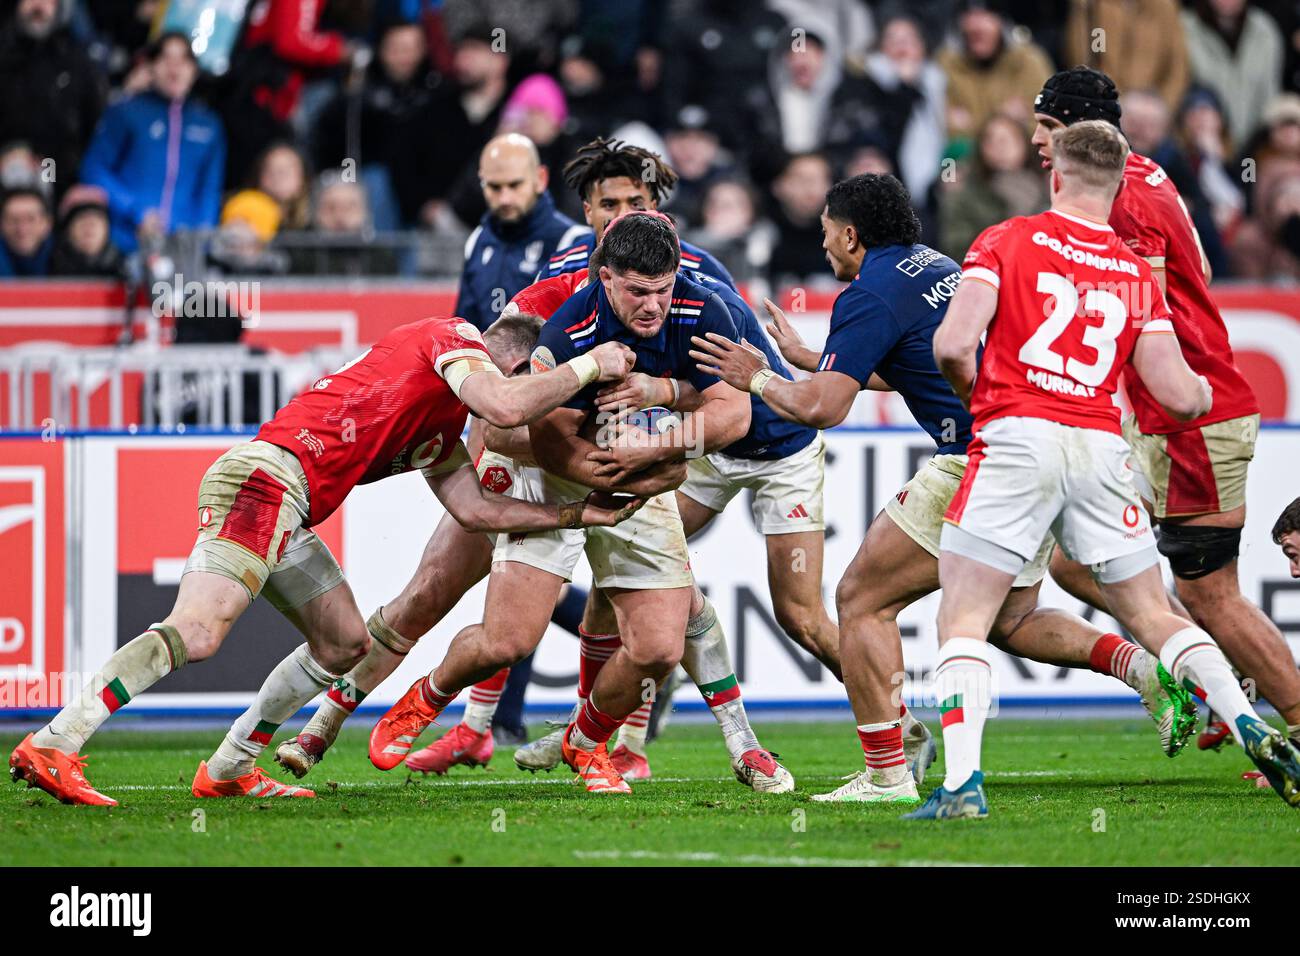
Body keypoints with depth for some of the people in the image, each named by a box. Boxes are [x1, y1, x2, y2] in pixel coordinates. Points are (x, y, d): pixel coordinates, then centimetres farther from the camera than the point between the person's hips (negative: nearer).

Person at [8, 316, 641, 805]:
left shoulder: (443, 432, 31)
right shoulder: (455, 339, 3)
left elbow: (474, 508, 28)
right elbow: (505, 406, -16)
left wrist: (576, 514, 29)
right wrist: (587, 367, -3)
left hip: (286, 514, 11)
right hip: (268, 475, -11)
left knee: (345, 642, 18)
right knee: (197, 633, -23)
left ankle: (228, 771, 22)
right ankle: (50, 746, -29)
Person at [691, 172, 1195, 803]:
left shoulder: (870, 295, -7)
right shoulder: (935, 267, 22)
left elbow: (821, 408, -13)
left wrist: (759, 379, 6)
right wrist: (805, 358, 40)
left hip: (976, 469, -9)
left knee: (862, 601, 2)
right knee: (1011, 621, 25)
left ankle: (887, 774, -2)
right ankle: (1146, 668, 5)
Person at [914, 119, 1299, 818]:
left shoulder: (1005, 242, 4)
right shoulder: (1137, 275, 13)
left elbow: (952, 345, -7)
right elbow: (1178, 396, 7)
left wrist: (972, 391, 16)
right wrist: (1202, 390, 32)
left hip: (1017, 438, -3)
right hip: (1100, 446, 3)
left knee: (963, 620, 0)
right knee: (1153, 615, 16)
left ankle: (962, 785, -16)